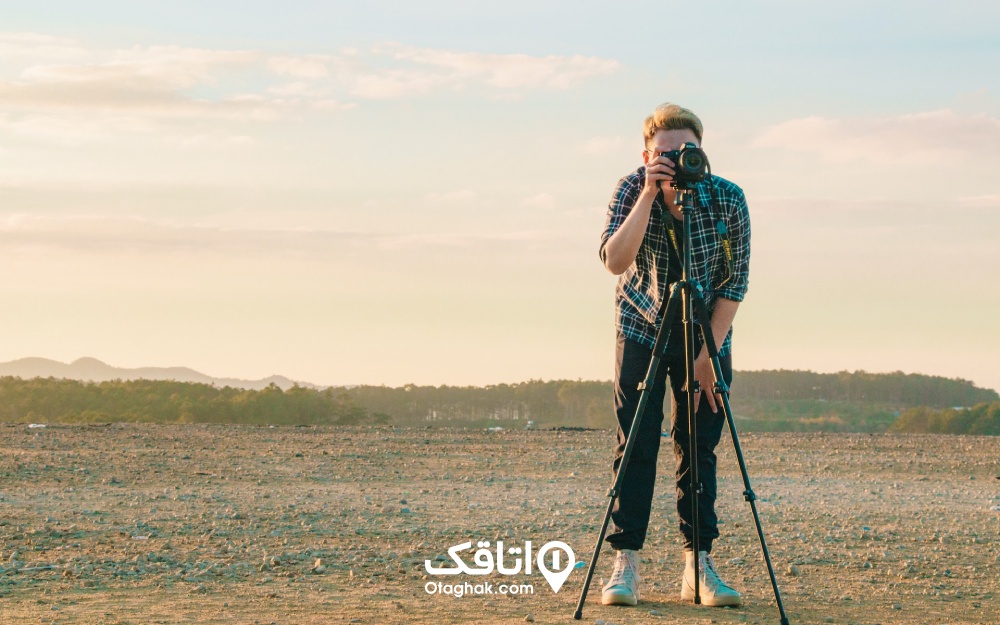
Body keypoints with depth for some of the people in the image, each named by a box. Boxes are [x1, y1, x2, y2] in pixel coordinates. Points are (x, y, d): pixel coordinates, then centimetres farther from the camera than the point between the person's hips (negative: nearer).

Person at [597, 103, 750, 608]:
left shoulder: (727, 199, -18)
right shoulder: (631, 191, -17)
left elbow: (734, 282, -12)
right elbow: (614, 260, -32)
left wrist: (708, 354, -14)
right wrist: (649, 196, -39)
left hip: (707, 334, 1)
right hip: (643, 327, 0)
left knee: (700, 447, -1)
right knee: (635, 445, -7)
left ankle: (698, 563, 4)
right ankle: (626, 564, -5)